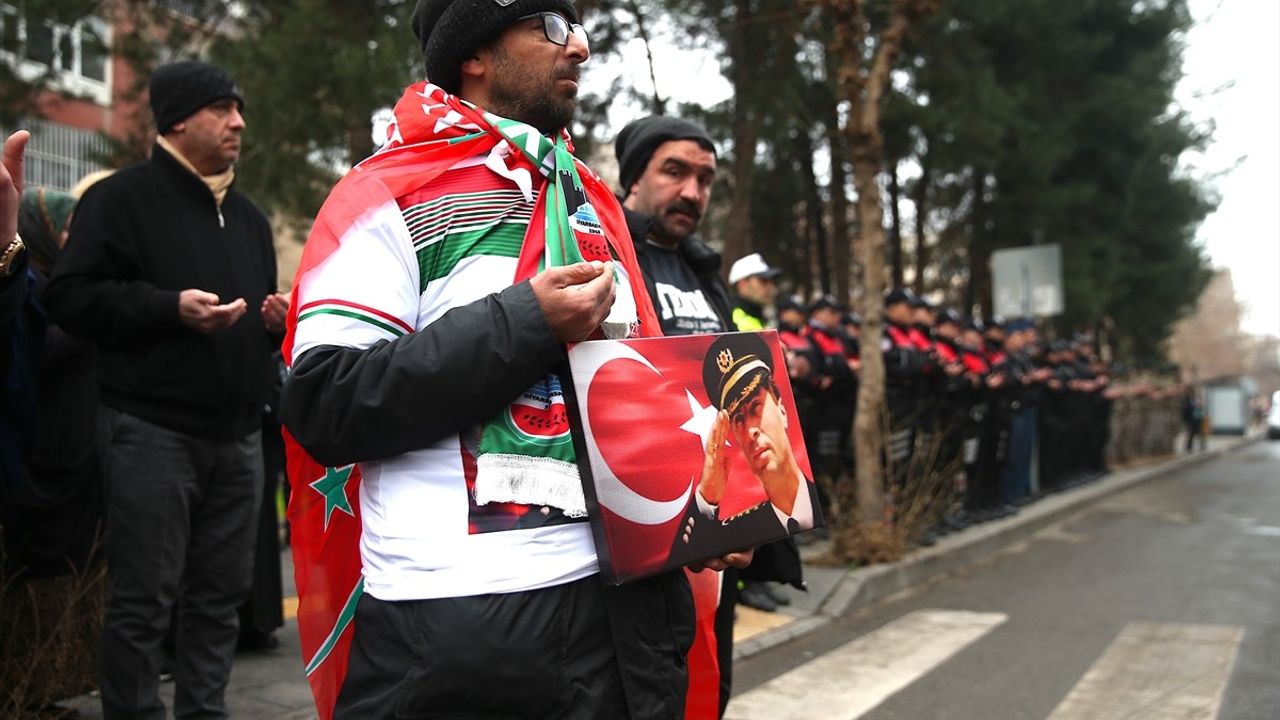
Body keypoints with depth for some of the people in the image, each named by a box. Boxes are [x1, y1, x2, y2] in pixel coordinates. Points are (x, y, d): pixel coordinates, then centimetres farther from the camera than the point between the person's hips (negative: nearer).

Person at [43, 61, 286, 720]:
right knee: (143, 600, -3)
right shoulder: (123, 199, -2)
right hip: (153, 433, -6)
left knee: (219, 596, 11)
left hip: (238, 436, 7)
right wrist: (171, 308, -19)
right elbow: (70, 296, -10)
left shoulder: (248, 216, 20)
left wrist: (278, 321, 6)